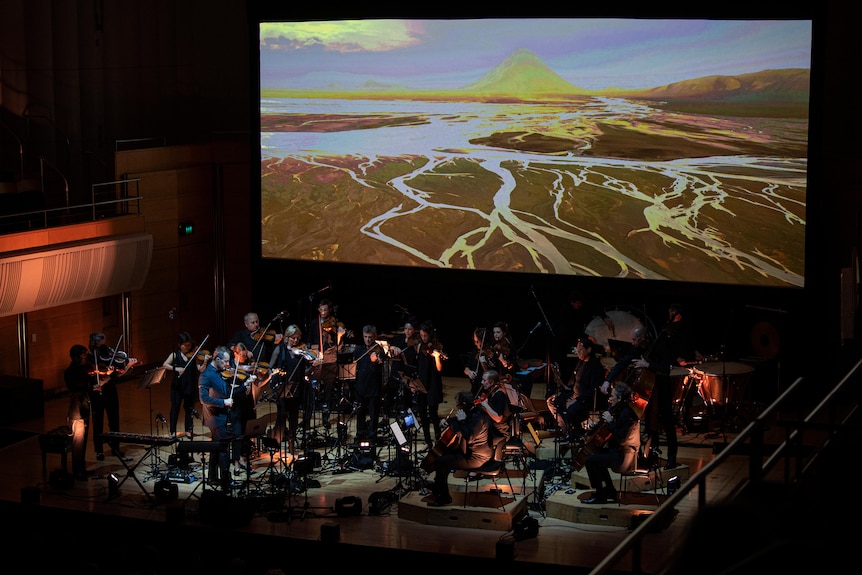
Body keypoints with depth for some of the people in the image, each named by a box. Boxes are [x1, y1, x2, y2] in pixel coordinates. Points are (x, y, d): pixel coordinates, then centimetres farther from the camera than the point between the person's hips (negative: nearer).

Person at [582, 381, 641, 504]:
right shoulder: (620, 410, 10)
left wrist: (610, 421, -23)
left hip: (623, 457, -11)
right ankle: (610, 491, 30)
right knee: (597, 455, 30)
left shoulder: (626, 413, -21)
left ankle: (600, 495, -6)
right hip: (618, 451, 11)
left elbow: (620, 437, -28)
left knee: (589, 460, -15)